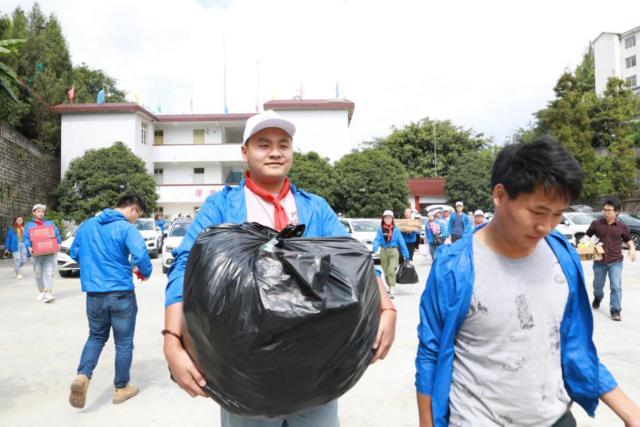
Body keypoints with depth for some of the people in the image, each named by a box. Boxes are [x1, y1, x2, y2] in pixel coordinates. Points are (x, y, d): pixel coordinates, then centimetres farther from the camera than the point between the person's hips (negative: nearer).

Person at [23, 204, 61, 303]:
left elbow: (57, 235, 10)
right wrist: (29, 247, -14)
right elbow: (26, 238, 4)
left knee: (48, 273, -12)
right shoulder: (29, 225, 13)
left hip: (50, 252, -1)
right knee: (38, 274, 6)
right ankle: (41, 292, 19)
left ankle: (48, 294, -19)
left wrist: (58, 244, -8)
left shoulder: (50, 223, 16)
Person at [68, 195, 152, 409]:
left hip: (93, 293, 5)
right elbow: (141, 255, -25)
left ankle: (82, 376, 1)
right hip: (121, 293, -5)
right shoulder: (127, 228, -13)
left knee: (96, 336, 23)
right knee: (124, 342, 10)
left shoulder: (86, 225, 7)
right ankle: (121, 388, 23)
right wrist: (145, 273, -6)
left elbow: (74, 253, 17)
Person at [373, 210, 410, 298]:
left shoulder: (396, 229, 0)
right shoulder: (380, 229, 3)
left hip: (393, 251, -2)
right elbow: (377, 239, -7)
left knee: (391, 270, -17)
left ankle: (392, 290, -18)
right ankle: (390, 287, 33)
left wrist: (406, 254, -2)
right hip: (384, 251, 3)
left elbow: (401, 241, 0)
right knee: (386, 271, 12)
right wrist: (375, 248, -28)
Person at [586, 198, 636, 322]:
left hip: (616, 261, -1)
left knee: (616, 287, -7)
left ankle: (615, 311, 4)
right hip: (599, 261, 1)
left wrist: (632, 248, -8)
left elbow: (628, 240, 11)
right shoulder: (596, 224, -4)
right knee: (598, 285, 17)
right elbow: (588, 235, 10)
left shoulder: (622, 226, -2)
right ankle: (598, 298, 48)